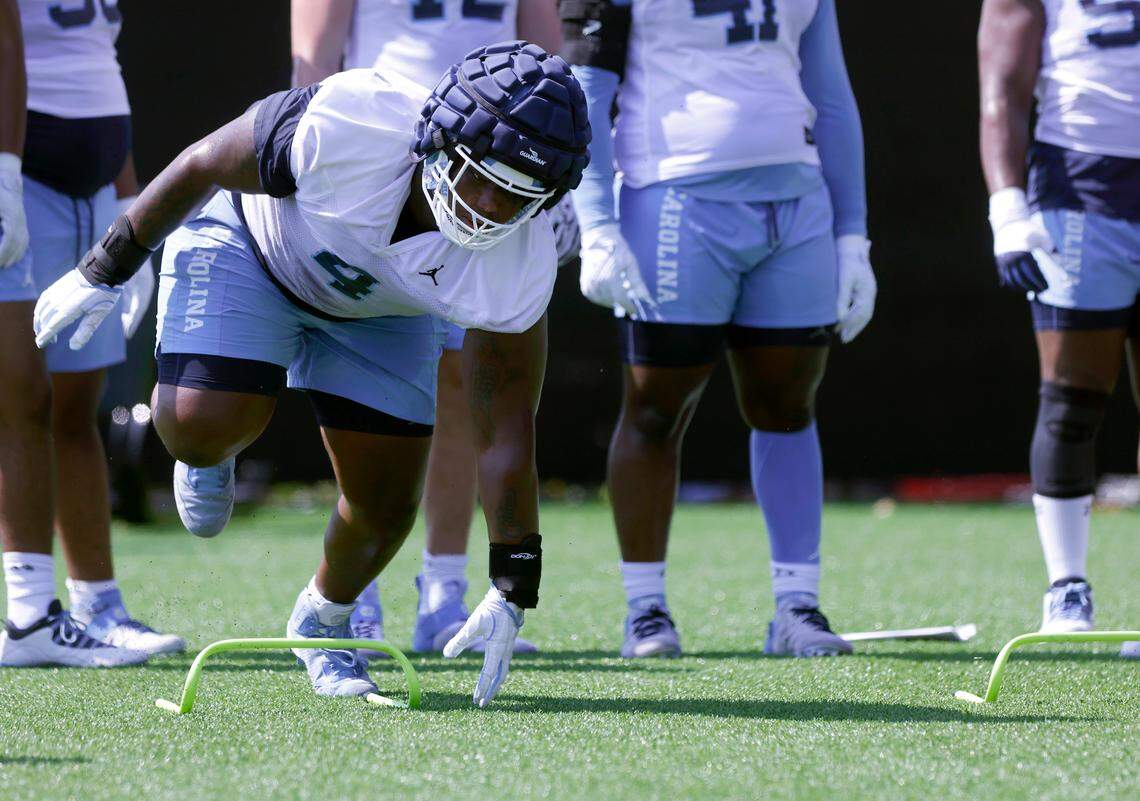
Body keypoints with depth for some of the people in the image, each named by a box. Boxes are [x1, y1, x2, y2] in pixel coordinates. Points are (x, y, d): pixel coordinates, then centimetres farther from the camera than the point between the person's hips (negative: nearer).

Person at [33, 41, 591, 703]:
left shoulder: (519, 265, -32)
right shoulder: (345, 126, -42)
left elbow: (506, 435, -22)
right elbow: (204, 164, -22)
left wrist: (513, 595, -22)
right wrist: (105, 271, -10)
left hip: (380, 311, 3)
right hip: (252, 245, -2)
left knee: (388, 503, -4)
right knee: (204, 427, -25)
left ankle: (324, 622, 30)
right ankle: (209, 455, 15)